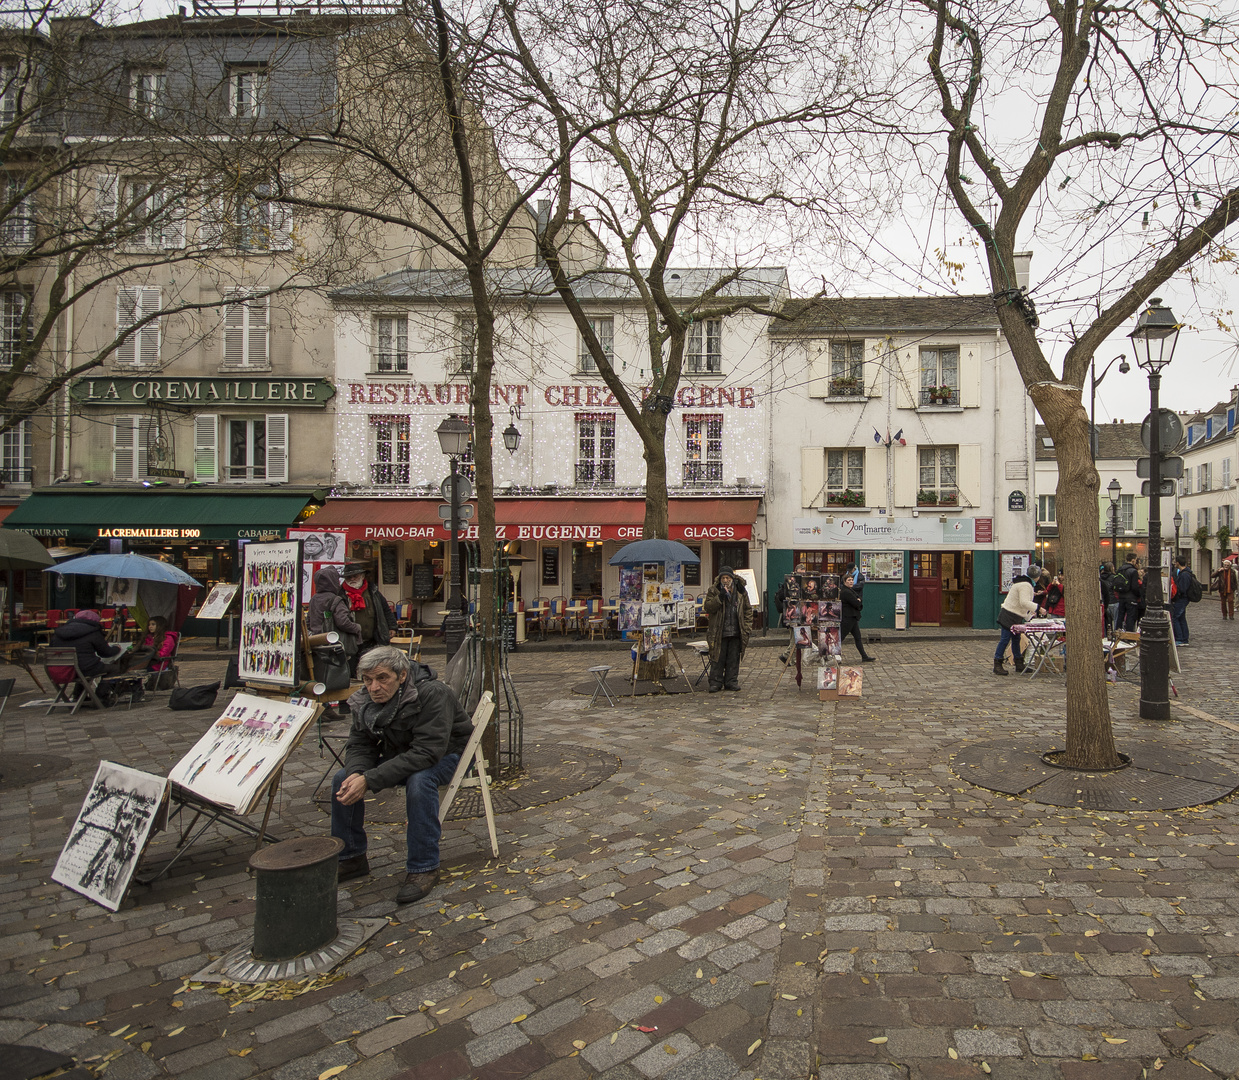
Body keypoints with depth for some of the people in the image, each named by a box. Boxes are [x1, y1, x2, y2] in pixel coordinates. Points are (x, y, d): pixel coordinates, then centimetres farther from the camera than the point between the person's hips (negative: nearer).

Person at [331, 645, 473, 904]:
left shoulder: (432, 694, -33)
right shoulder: (366, 700, -12)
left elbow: (426, 752, -40)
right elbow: (359, 744, -5)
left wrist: (370, 780, -42)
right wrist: (357, 773, -30)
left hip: (447, 754, -7)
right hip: (401, 755, 7)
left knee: (419, 781, -37)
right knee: (343, 780, -6)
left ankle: (424, 869, -21)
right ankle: (350, 858, 13)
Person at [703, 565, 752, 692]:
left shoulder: (740, 592, 7)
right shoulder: (714, 591, 0)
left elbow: (747, 609, 13)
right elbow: (707, 607, -10)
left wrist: (747, 626, 5)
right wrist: (720, 597, -21)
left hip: (736, 633, 2)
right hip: (718, 632, -2)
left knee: (733, 659, 8)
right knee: (718, 659, 1)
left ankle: (731, 681, 19)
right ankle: (716, 682, 9)